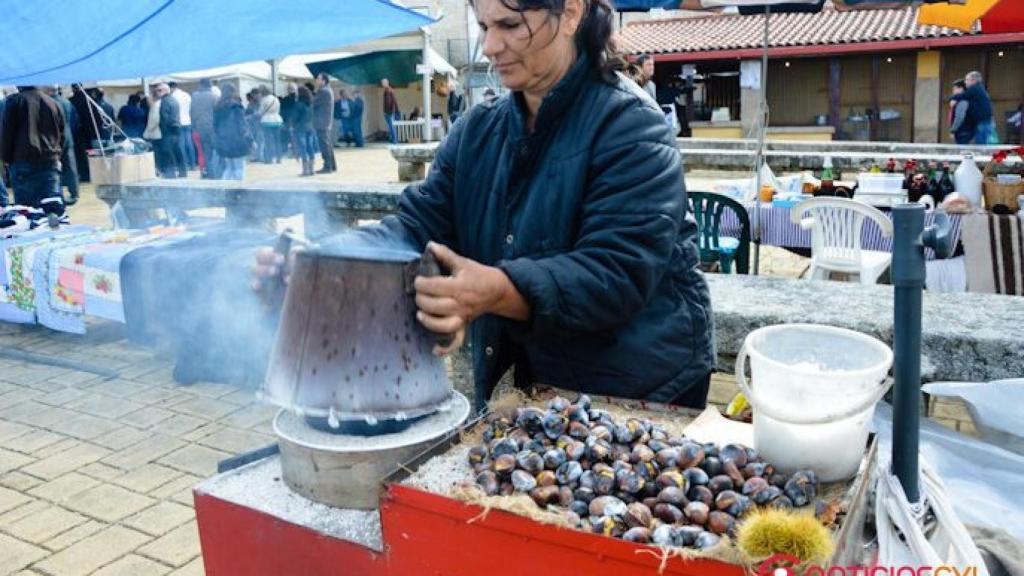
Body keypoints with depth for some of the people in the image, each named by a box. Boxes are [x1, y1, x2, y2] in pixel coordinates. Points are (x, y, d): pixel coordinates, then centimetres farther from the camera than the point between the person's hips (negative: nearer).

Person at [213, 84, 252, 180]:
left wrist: (218, 140, 18)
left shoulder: (218, 107, 9)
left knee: (229, 168, 14)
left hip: (222, 142, 6)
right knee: (239, 168, 0)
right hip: (236, 141, -6)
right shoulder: (236, 106, -9)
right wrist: (250, 139, -8)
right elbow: (242, 124, -12)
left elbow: (215, 125, 13)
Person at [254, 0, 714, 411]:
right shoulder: (478, 130, 3)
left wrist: (498, 291, -43)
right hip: (516, 384, 5)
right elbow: (419, 225, -3)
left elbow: (619, 273, -27)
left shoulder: (629, 126, -17)